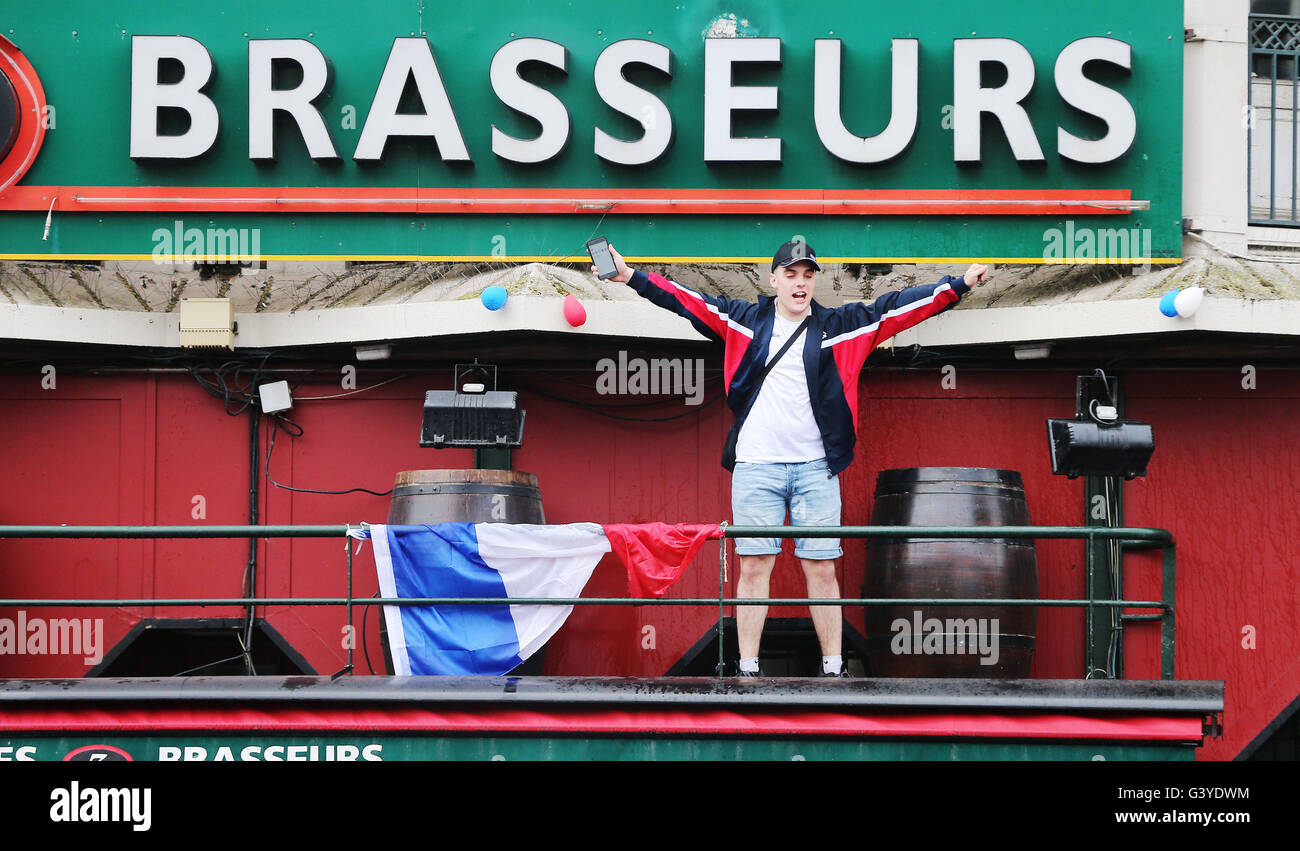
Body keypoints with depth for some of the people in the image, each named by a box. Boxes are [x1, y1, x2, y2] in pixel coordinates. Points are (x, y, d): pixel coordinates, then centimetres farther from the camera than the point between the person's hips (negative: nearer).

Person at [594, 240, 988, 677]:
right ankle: (747, 670, 1)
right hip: (755, 466, 0)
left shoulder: (839, 327, 8)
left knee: (821, 569, 0)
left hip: (816, 468, 0)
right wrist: (631, 276, 3)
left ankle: (833, 669, 4)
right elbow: (689, 300, 8)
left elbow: (897, 306, 7)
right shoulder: (744, 319, 8)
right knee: (754, 566, -2)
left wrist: (959, 286, 3)